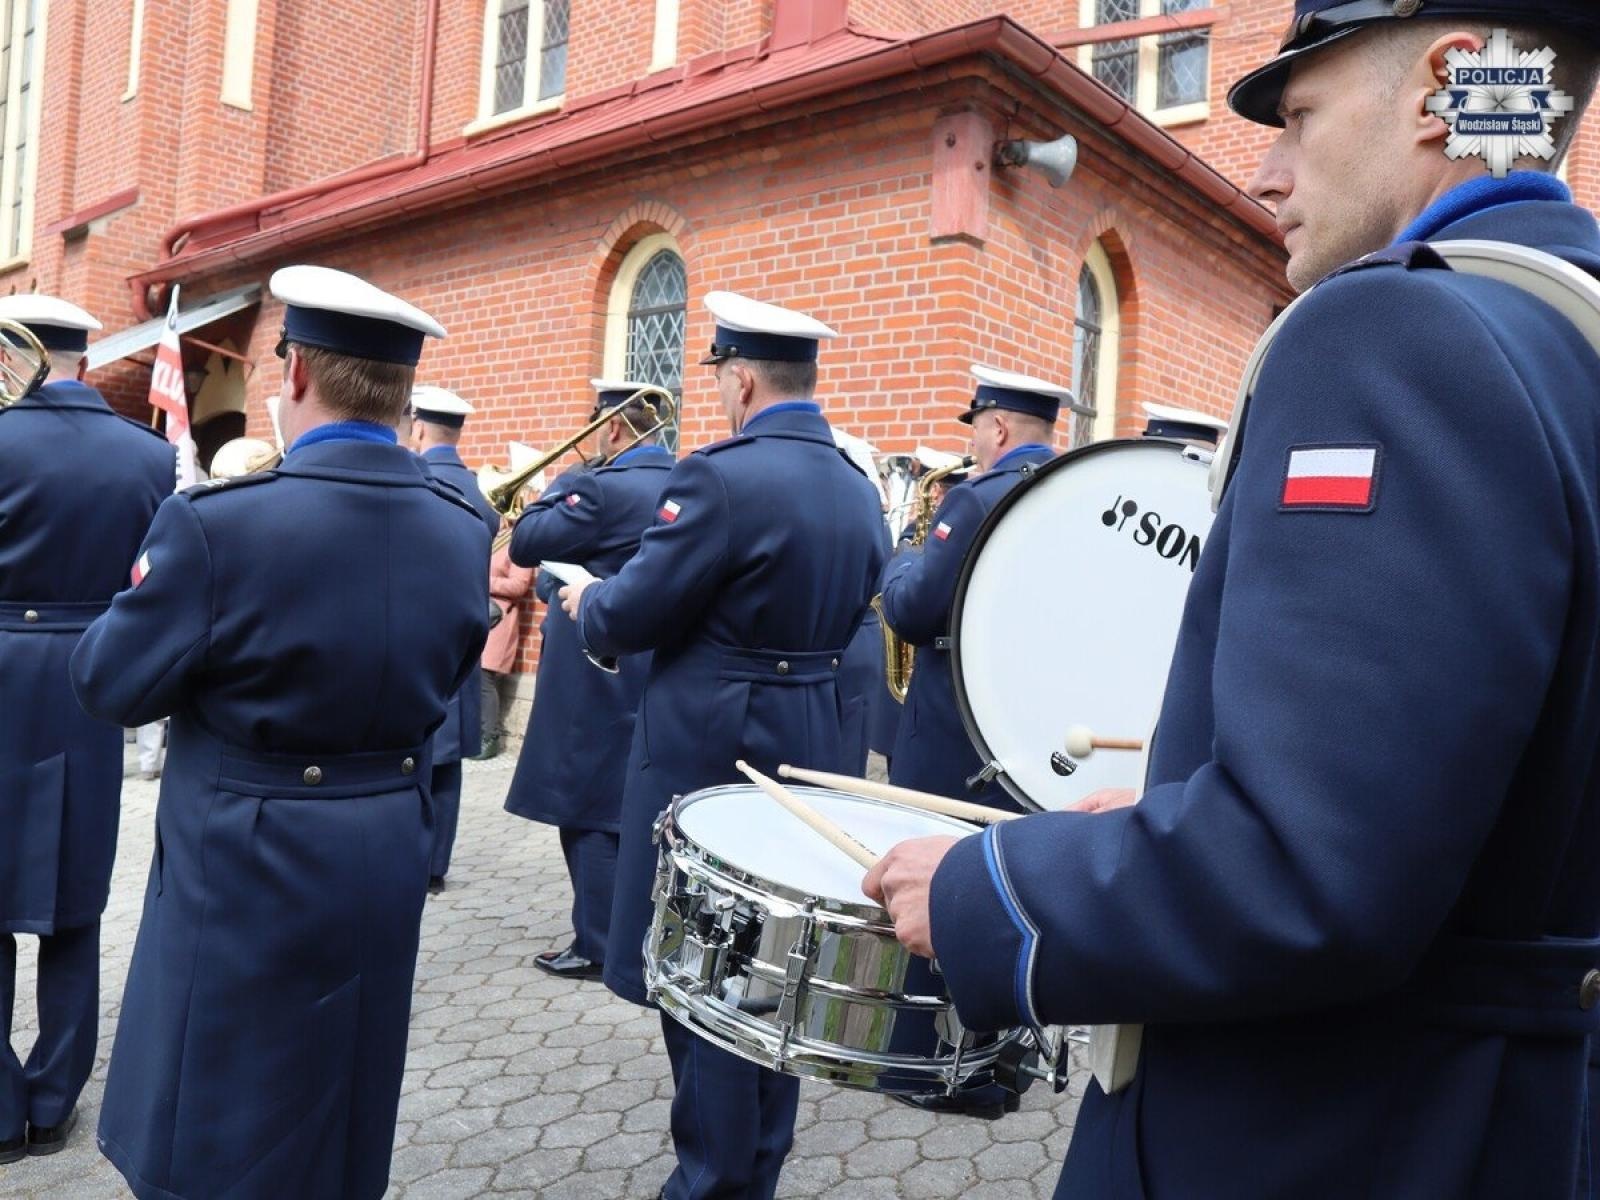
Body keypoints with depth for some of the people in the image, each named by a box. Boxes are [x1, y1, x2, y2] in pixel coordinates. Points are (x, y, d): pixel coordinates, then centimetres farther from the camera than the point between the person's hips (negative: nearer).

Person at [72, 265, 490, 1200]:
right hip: (388, 859, 5)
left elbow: (112, 686, -8)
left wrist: (160, 593, 8)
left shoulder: (219, 520, -21)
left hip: (243, 868, -5)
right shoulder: (464, 530, -4)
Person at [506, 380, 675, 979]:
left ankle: (598, 946, 7)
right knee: (630, 807, 18)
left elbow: (524, 545, -15)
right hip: (651, 672, 9)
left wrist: (565, 482, -4)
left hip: (596, 675, -9)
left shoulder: (606, 487, -18)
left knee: (588, 812, 0)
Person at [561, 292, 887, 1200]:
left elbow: (629, 619, -14)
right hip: (812, 747, 8)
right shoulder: (859, 491, 7)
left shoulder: (724, 475, -18)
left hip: (712, 754, -8)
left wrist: (585, 602, 6)